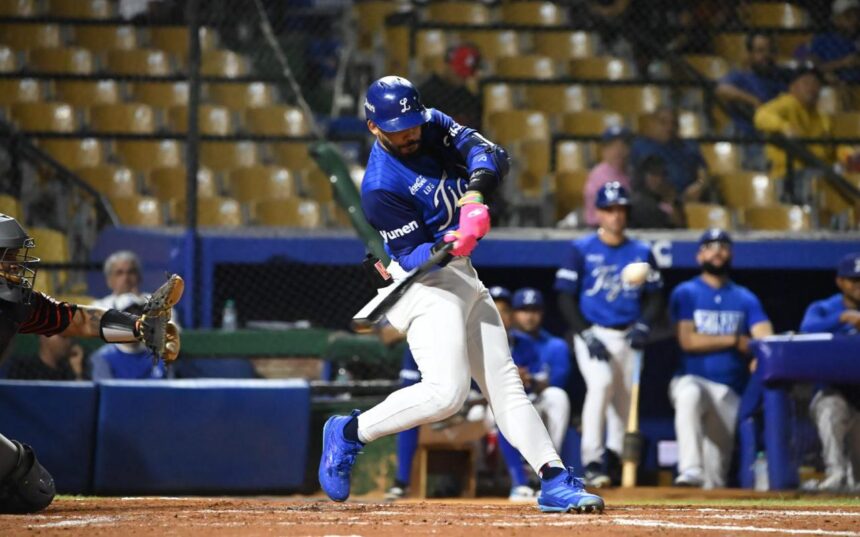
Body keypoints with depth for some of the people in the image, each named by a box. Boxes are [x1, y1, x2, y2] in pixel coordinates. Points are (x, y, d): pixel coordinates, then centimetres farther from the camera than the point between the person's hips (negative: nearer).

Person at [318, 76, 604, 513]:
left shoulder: (433, 125, -1)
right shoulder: (381, 187, -22)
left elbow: (489, 154, -13)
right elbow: (413, 259, -22)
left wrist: (474, 195, -32)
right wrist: (450, 245, -42)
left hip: (463, 277, 8)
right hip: (423, 283, -8)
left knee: (504, 383, 7)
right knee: (447, 392, -22)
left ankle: (554, 480, 7)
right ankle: (349, 433, -5)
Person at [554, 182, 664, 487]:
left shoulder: (641, 253, 11)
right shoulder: (581, 250, 1)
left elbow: (655, 297, 12)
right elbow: (566, 298, 0)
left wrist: (644, 325, -7)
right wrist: (586, 334, -11)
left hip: (627, 337, 4)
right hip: (593, 333, -4)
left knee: (624, 396, 1)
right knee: (600, 384, -24)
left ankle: (613, 459, 12)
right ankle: (591, 462, -24)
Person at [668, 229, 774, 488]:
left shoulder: (746, 299, 15)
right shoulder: (685, 293, 6)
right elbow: (688, 340, -7)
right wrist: (736, 341, -7)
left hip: (730, 391, 4)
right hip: (692, 379, -4)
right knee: (689, 394, -39)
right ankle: (690, 470, -46)